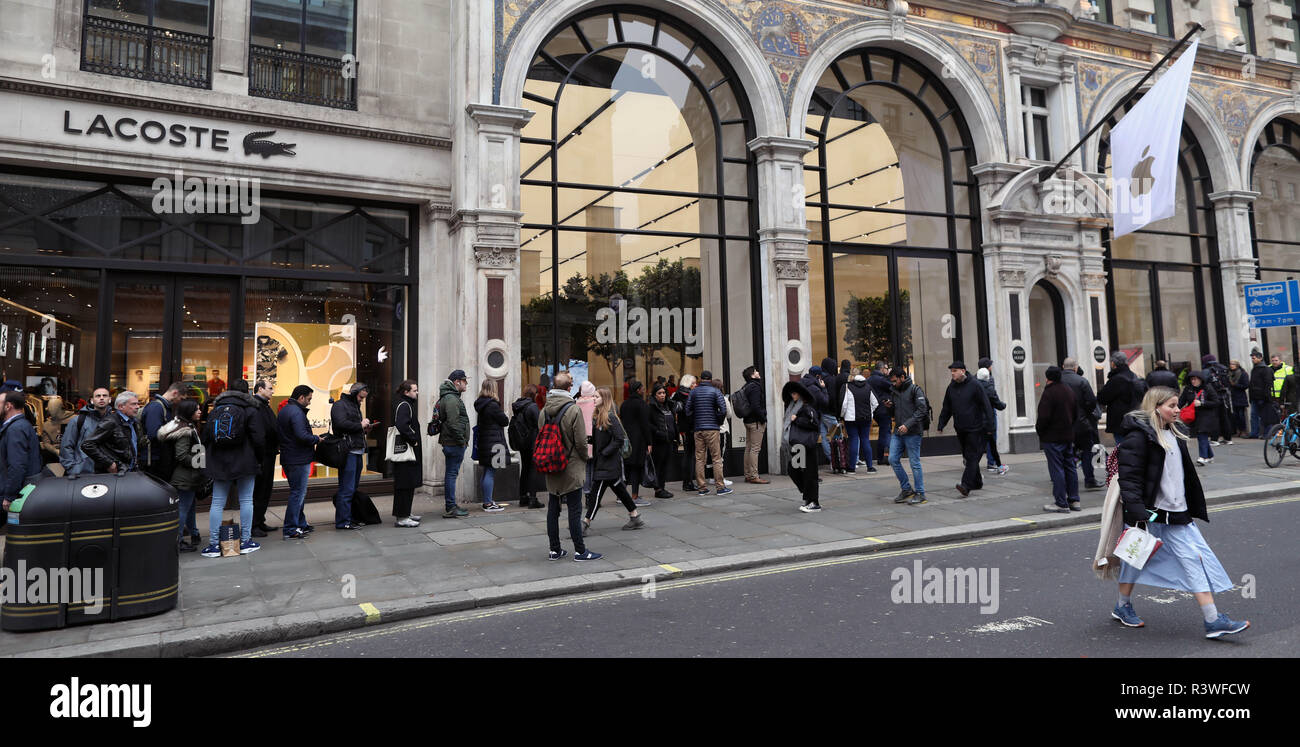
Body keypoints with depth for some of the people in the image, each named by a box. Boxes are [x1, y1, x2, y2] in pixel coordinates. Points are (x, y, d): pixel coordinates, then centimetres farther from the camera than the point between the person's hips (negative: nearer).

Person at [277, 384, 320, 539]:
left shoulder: (283, 411, 15)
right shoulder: (296, 412, -18)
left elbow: (279, 434, 18)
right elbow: (302, 436, -27)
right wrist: (317, 439, -10)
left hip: (288, 459, 10)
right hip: (299, 459, -10)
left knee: (298, 492, 18)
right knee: (298, 493, -5)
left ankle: (301, 524, 26)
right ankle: (290, 529, -2)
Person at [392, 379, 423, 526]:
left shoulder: (408, 405, 19)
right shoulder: (403, 406, -14)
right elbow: (402, 426, -27)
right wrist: (413, 440, -18)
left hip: (409, 451, 11)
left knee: (408, 484, 16)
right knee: (406, 484, -7)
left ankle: (404, 513, 24)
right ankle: (402, 517, -4)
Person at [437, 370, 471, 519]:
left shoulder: (450, 397, 19)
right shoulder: (451, 399, -15)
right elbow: (453, 423, -23)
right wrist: (461, 440, -17)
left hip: (451, 443, 11)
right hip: (454, 444, -11)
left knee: (451, 474, 13)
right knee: (452, 474, -6)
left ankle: (450, 506, 20)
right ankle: (450, 508, -3)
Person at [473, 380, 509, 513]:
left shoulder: (480, 404, 10)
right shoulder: (493, 405, -16)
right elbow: (505, 421, -9)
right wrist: (502, 414, 10)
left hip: (484, 443, 9)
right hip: (493, 443, -9)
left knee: (487, 472, 15)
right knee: (490, 472, -6)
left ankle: (486, 501, 22)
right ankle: (488, 504, -3)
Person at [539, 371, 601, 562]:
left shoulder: (544, 411, 4)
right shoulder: (573, 410, -15)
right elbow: (581, 441, -14)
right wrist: (584, 458, 3)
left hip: (551, 469, 6)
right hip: (571, 468, -6)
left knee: (553, 509, 12)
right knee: (574, 510, 0)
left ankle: (555, 550, 18)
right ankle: (580, 551, 6)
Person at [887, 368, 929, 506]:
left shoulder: (915, 390, -5)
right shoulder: (894, 392, 15)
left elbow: (921, 410, -14)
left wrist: (908, 424, -22)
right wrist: (890, 406, 0)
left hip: (912, 432, -7)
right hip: (897, 432, 7)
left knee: (915, 463, -2)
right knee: (893, 459, 1)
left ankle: (920, 494, 7)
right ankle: (906, 489, 14)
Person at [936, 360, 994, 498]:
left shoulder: (975, 386, -7)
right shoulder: (951, 387, 9)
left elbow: (986, 406, -8)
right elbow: (946, 408, 15)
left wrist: (988, 425, -13)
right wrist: (941, 424, 9)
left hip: (975, 429, -6)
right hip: (960, 430, 6)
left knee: (972, 457, -9)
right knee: (967, 456, 12)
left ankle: (966, 485, -18)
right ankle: (977, 481, 27)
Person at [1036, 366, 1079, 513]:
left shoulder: (1049, 392, -17)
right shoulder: (1069, 391, 10)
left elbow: (1044, 417, -21)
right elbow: (1076, 414, 16)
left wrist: (1038, 428, -4)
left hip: (1052, 437, -8)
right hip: (1068, 436, 8)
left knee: (1056, 469, -5)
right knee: (1070, 468, 14)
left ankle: (1061, 504, -4)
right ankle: (1074, 500, 19)